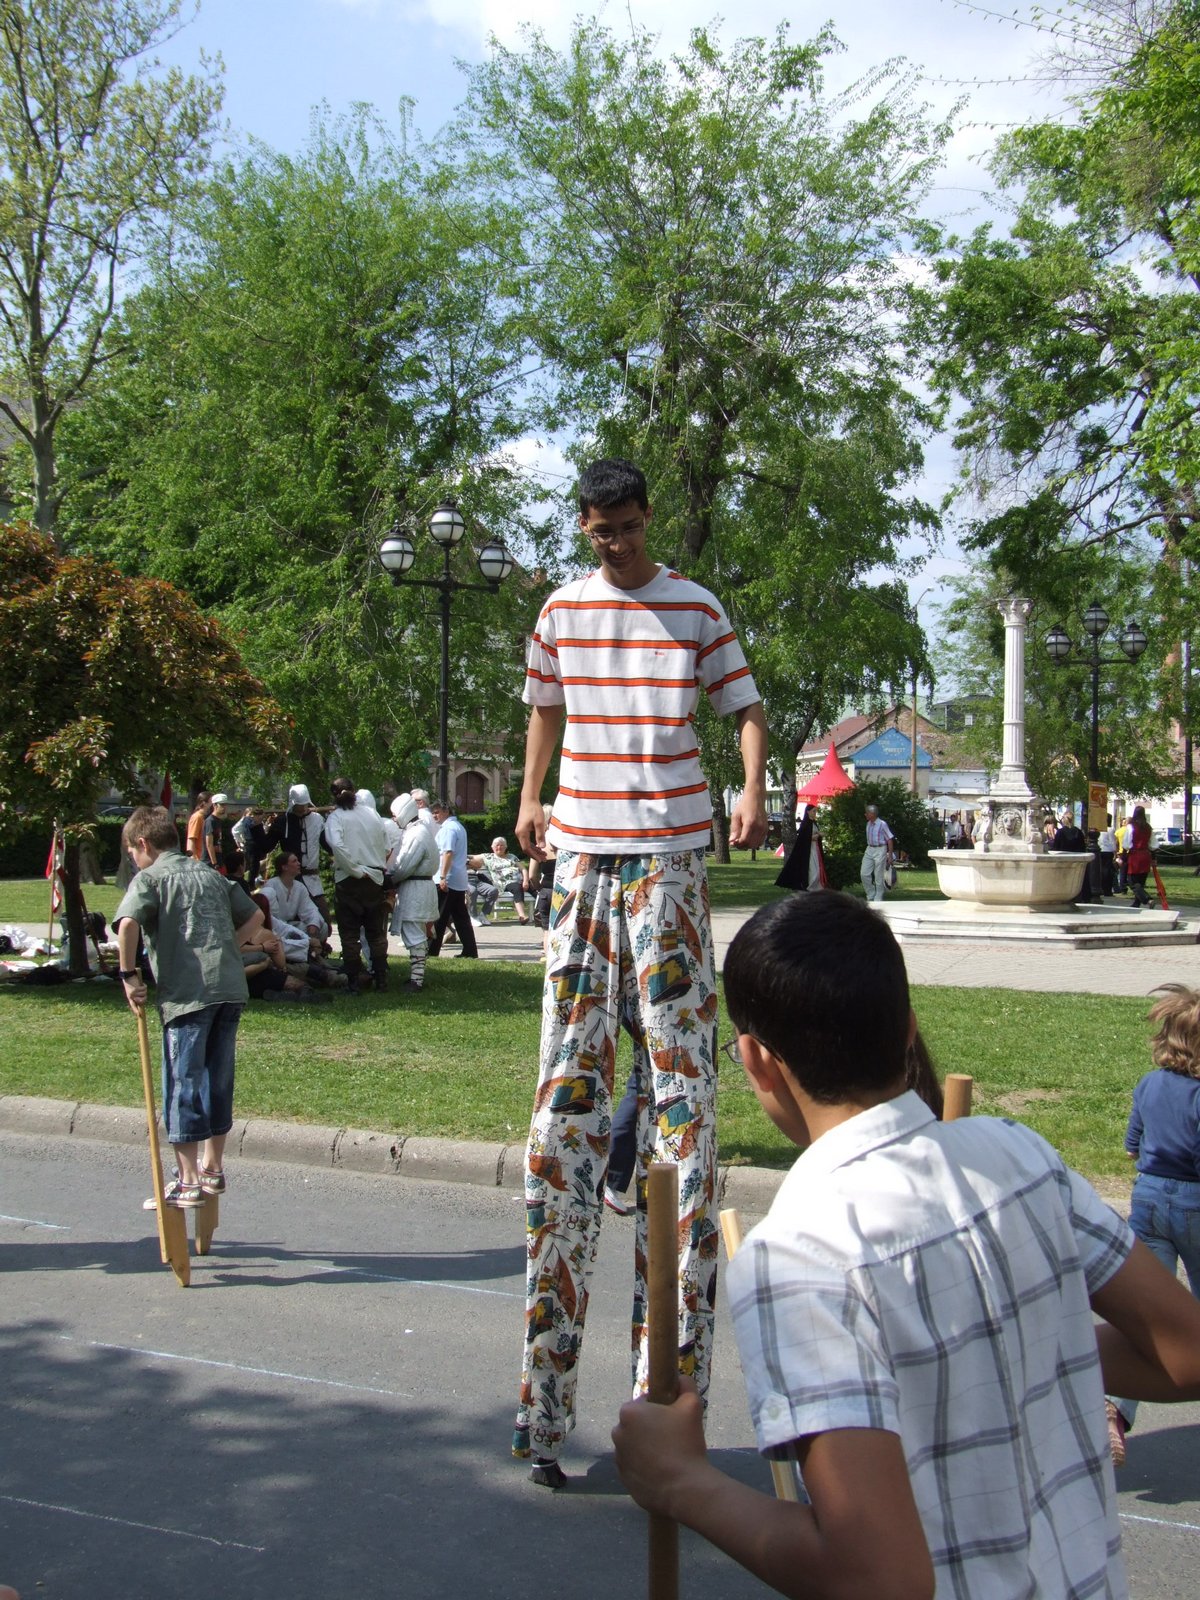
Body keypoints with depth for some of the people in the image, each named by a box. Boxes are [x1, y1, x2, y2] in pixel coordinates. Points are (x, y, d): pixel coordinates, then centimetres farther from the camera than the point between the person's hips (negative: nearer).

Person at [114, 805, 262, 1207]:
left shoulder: (150, 878, 0)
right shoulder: (210, 875, 20)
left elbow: (127, 924, -18)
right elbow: (254, 917, 23)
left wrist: (129, 974, -8)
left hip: (188, 992, -6)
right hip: (231, 987, 6)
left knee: (183, 1084, 1)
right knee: (218, 1080, 16)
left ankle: (189, 1181, 5)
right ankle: (213, 1168, 25)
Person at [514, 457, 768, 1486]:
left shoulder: (697, 610, 4)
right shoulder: (562, 612, 11)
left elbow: (746, 708, 5)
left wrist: (754, 792, -13)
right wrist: (530, 801, 12)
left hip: (670, 852, -2)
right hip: (582, 853, 3)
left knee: (680, 1073, -5)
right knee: (569, 1084, 2)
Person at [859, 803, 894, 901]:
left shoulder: (882, 824, -12)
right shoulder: (868, 824, 10)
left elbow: (890, 839, -10)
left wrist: (890, 855, -12)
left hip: (880, 850, -7)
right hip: (869, 850, 7)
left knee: (879, 876, 0)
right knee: (864, 874, 0)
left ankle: (878, 899, 8)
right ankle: (871, 895, 15)